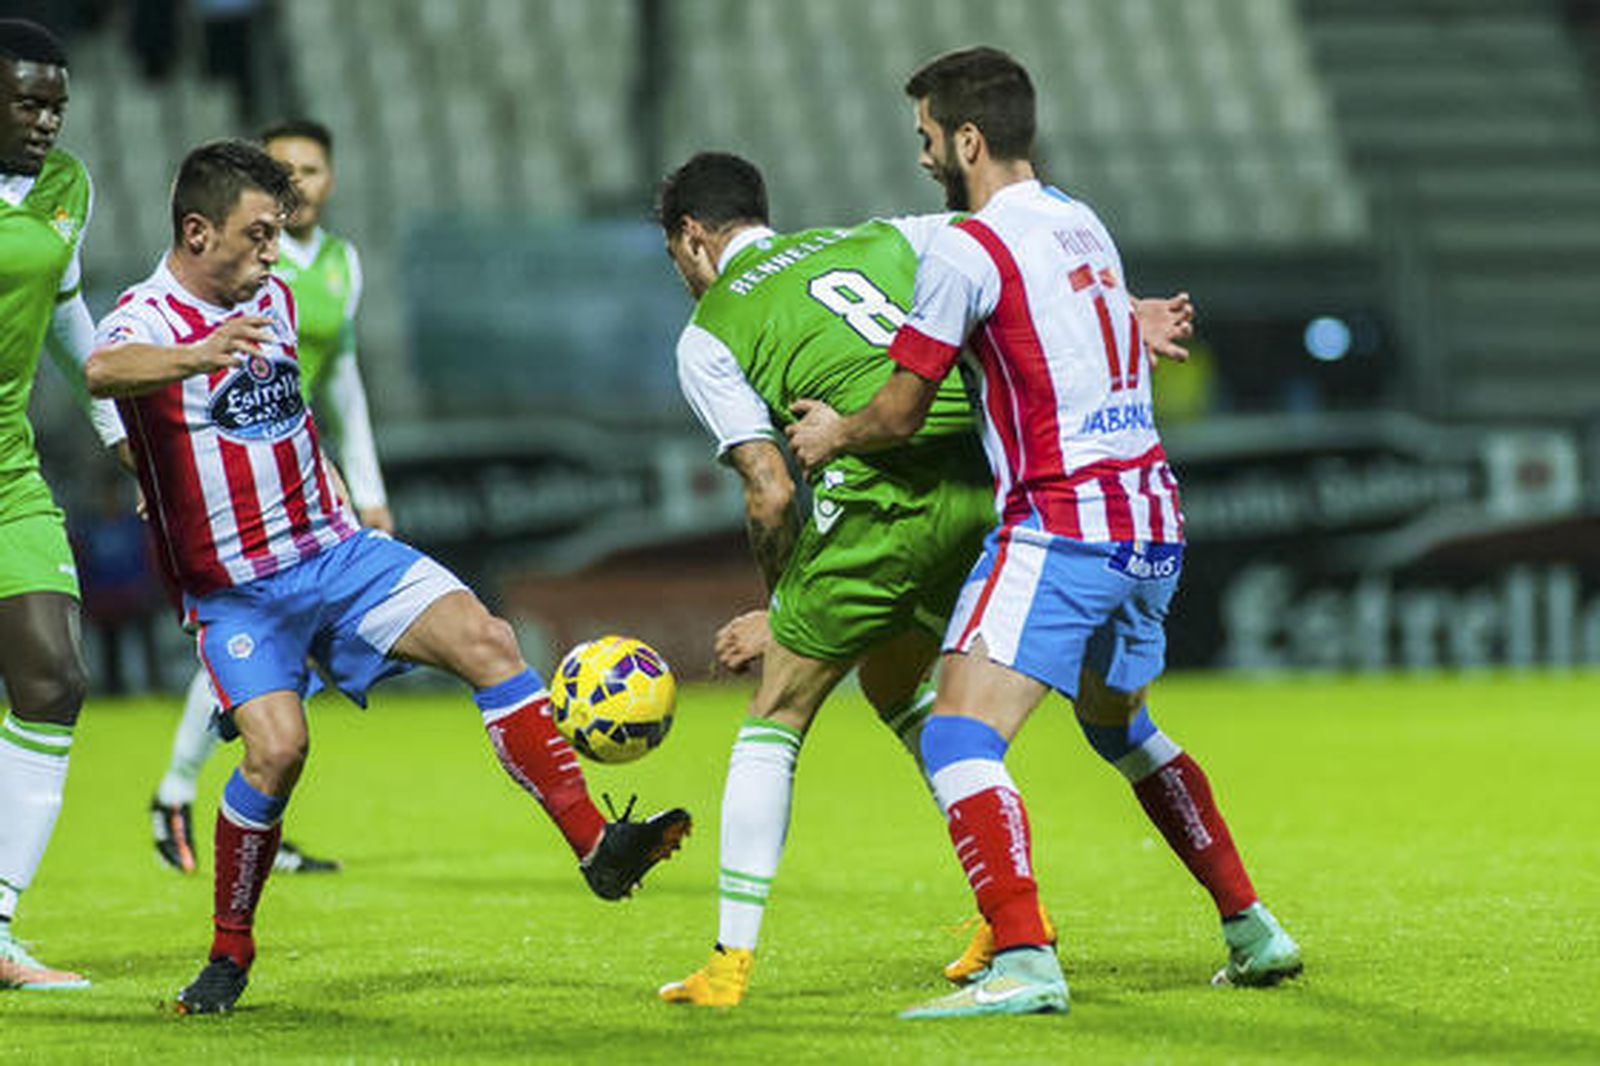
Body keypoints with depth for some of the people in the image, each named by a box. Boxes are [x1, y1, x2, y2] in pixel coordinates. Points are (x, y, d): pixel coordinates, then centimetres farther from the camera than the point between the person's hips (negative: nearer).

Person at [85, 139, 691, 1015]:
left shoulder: (273, 297, 11)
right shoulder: (145, 317, -13)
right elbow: (104, 369, -40)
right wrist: (199, 356, -58)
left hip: (335, 550, 6)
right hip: (235, 589, -6)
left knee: (484, 641, -13)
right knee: (277, 746, -24)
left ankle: (594, 845, -12)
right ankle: (229, 953, -3)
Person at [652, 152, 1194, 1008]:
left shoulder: (709, 334, 9)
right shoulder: (875, 239, 24)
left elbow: (771, 493, -1)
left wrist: (775, 610, 11)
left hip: (880, 502, -6)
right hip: (983, 483, 6)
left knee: (774, 720, 8)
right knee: (894, 684, 28)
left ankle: (732, 960, 5)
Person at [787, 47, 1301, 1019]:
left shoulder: (968, 250, -10)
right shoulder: (1084, 225, 14)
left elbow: (900, 413, -4)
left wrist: (834, 435, 16)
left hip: (1063, 525, -9)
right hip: (1151, 515, 9)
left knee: (959, 737, -14)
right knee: (1120, 725, 28)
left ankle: (1024, 963, -29)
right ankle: (1254, 929, 31)